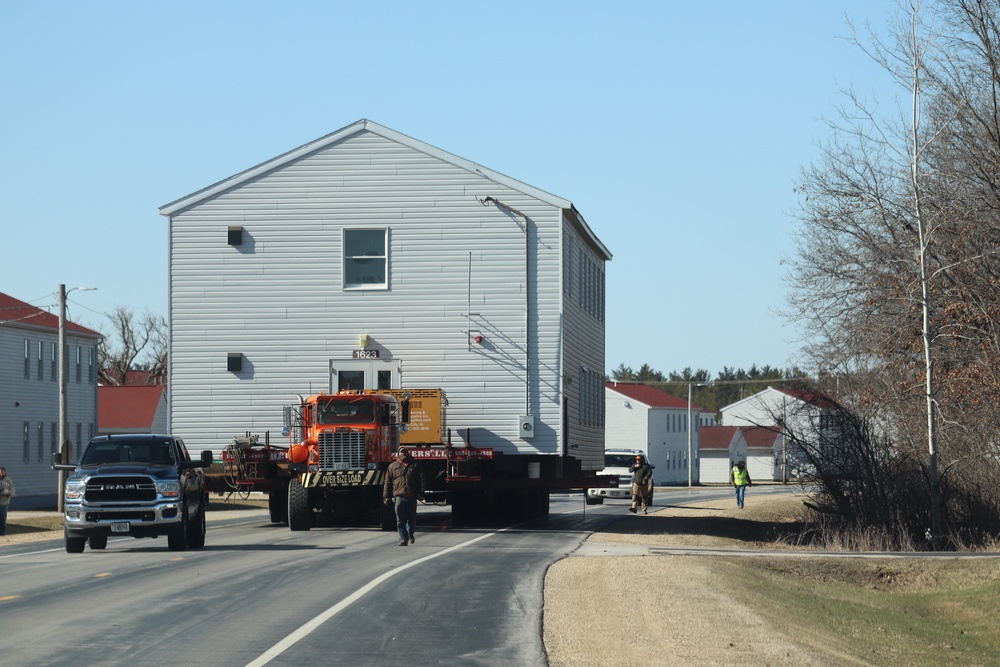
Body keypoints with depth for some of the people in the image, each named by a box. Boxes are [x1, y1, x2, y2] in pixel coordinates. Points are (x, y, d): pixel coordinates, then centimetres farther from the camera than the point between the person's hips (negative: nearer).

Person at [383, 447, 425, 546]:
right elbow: (388, 482, 10)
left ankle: (410, 534, 32)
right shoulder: (392, 466, 11)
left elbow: (421, 479, 8)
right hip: (399, 496, -1)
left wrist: (421, 492, -4)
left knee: (412, 518, 9)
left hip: (412, 496, 1)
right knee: (401, 520, -7)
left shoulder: (415, 465, 11)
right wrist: (386, 496, 4)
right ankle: (403, 538, -5)